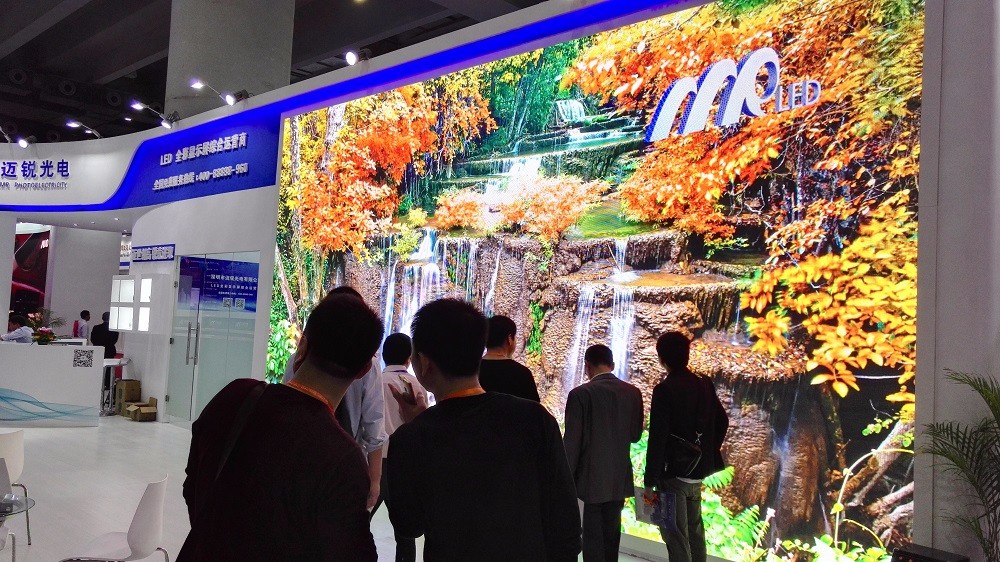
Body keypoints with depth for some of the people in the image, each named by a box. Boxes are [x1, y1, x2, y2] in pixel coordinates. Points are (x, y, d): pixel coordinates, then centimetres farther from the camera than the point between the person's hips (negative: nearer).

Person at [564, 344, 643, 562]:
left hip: (593, 477, -5)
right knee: (611, 532, 17)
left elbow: (572, 441, -14)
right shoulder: (633, 392, 0)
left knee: (593, 534, 4)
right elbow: (635, 435, 8)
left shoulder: (581, 394, -14)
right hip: (620, 476, 5)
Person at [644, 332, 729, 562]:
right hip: (698, 471, 7)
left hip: (673, 473, -7)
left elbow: (657, 438, -20)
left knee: (675, 533, 0)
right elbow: (722, 422, 12)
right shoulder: (705, 384, 3)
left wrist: (650, 480, -16)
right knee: (694, 530, 20)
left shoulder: (665, 389, -17)